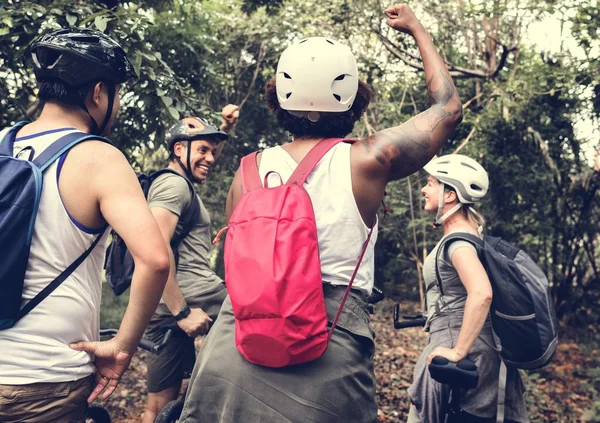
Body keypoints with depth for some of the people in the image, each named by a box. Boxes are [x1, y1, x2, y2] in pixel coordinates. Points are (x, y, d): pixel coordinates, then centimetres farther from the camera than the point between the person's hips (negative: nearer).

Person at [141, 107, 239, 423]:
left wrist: (224, 129, 26)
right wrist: (182, 311, -23)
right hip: (196, 300, -10)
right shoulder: (174, 184, -10)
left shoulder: (177, 183, 20)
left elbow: (205, 159, 40)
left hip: (167, 310, 10)